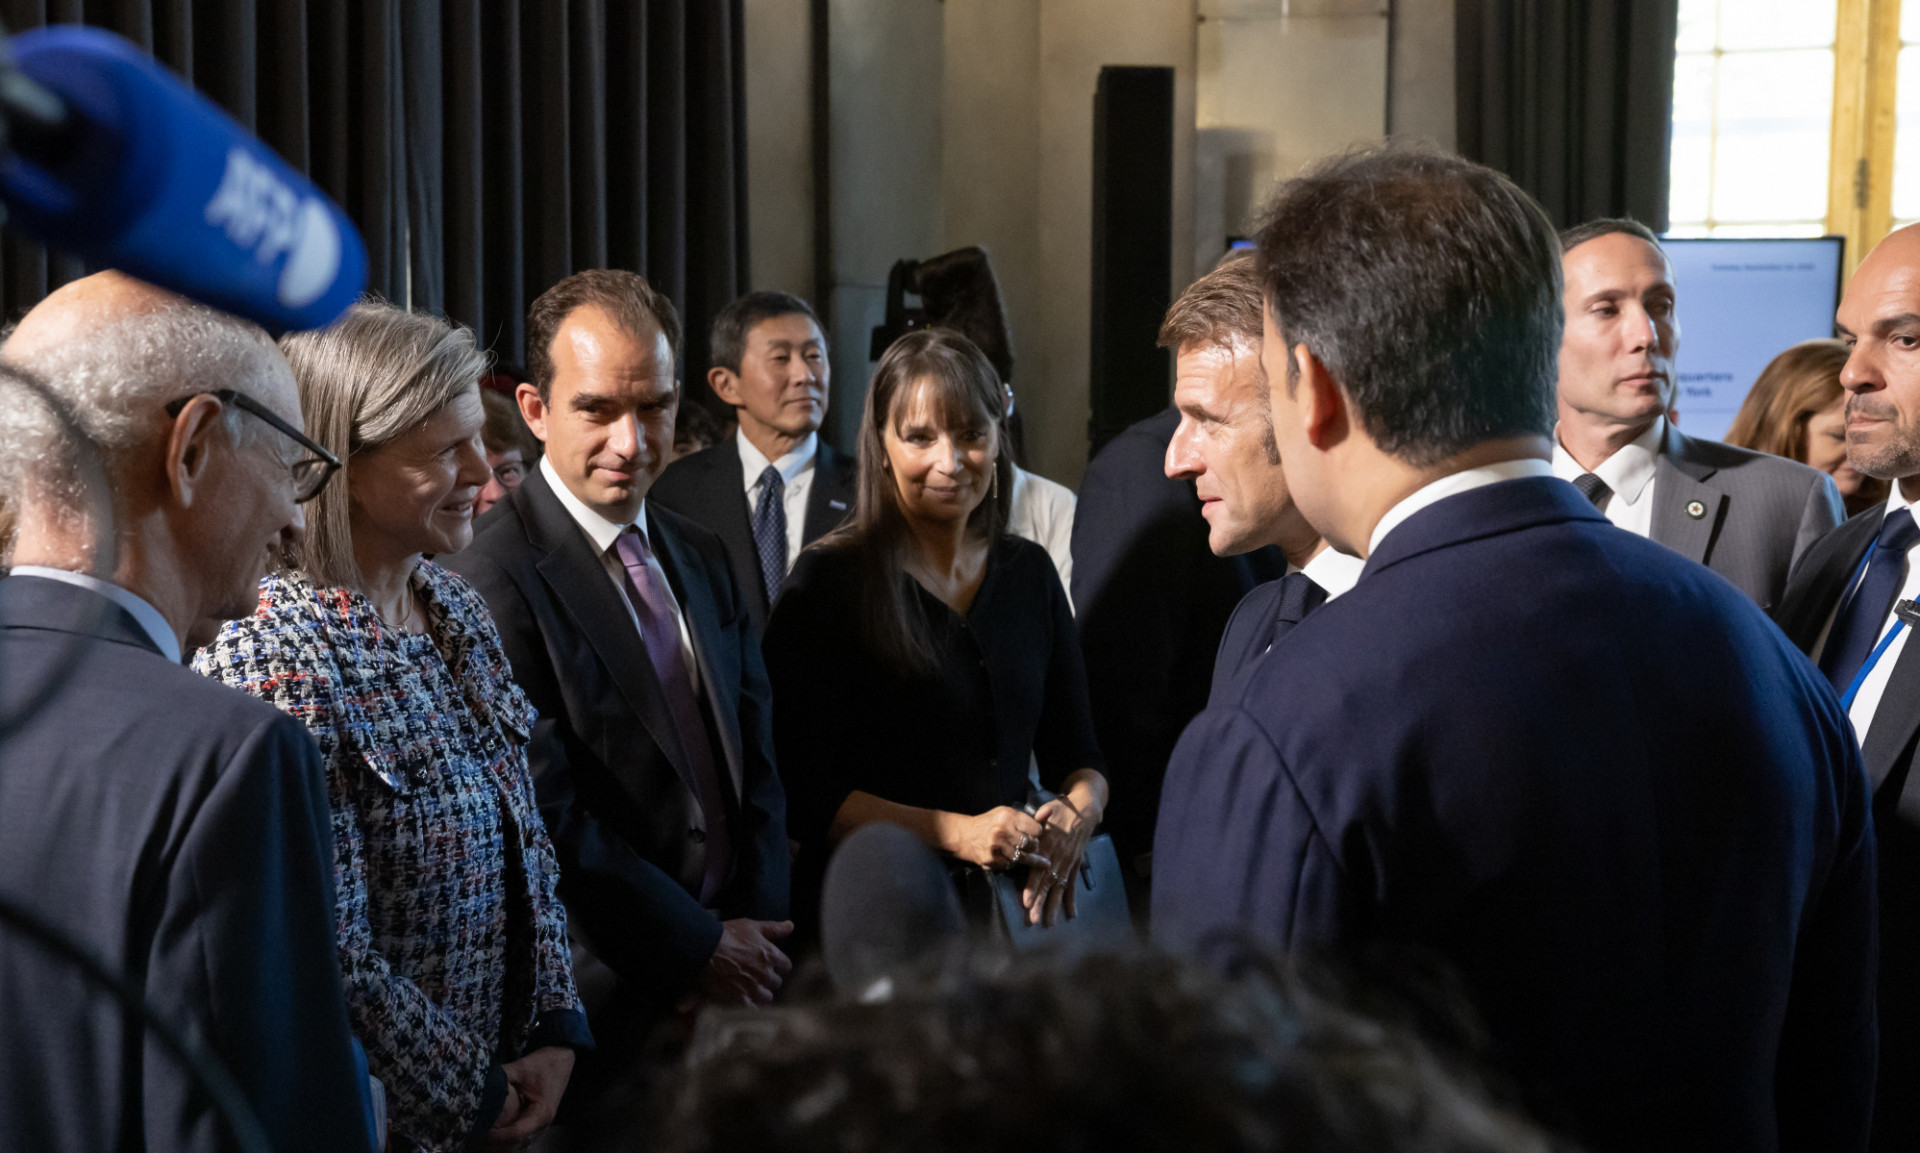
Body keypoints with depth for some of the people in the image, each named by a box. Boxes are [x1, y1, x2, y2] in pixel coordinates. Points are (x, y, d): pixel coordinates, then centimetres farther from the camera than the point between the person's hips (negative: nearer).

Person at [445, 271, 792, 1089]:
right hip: (609, 1000, -7)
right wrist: (698, 946, -12)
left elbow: (754, 760, 11)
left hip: (731, 967, 7)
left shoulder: (703, 559, 10)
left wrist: (758, 929, -2)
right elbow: (547, 815, -18)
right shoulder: (494, 580, -16)